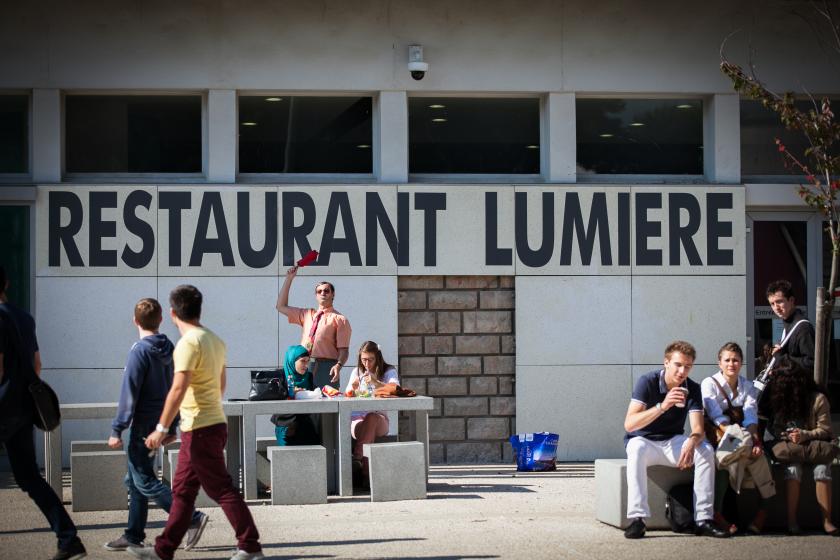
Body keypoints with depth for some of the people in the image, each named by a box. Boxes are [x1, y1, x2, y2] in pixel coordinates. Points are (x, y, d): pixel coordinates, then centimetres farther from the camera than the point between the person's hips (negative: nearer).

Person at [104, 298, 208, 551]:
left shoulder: (140, 351, -16)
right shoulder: (168, 349, 8)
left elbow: (129, 393, -18)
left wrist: (117, 430, -14)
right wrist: (171, 427, 22)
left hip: (142, 426, -8)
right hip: (160, 425, 8)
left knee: (144, 481, -4)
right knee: (135, 480, 14)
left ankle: (193, 518, -11)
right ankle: (134, 535, 16)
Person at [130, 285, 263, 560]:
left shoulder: (189, 343, -17)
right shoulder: (214, 340, 11)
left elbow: (178, 388, -24)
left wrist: (162, 428, -23)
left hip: (200, 429, -9)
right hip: (214, 422, 9)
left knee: (221, 489, -3)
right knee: (182, 490, 12)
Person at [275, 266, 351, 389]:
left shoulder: (339, 319, 4)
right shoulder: (307, 315, 23)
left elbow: (343, 350, -4)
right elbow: (281, 306, 26)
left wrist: (338, 365, -25)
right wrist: (289, 279, 20)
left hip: (326, 368, -5)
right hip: (303, 366, 5)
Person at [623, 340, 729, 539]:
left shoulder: (692, 389, -5)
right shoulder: (647, 382, -17)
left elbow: (698, 430, -15)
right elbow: (629, 424, -27)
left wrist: (691, 442, -40)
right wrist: (662, 406, -39)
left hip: (673, 442, 3)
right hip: (645, 440, -3)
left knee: (706, 451, -24)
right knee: (637, 448, -38)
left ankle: (703, 519, -23)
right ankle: (637, 519, -41)